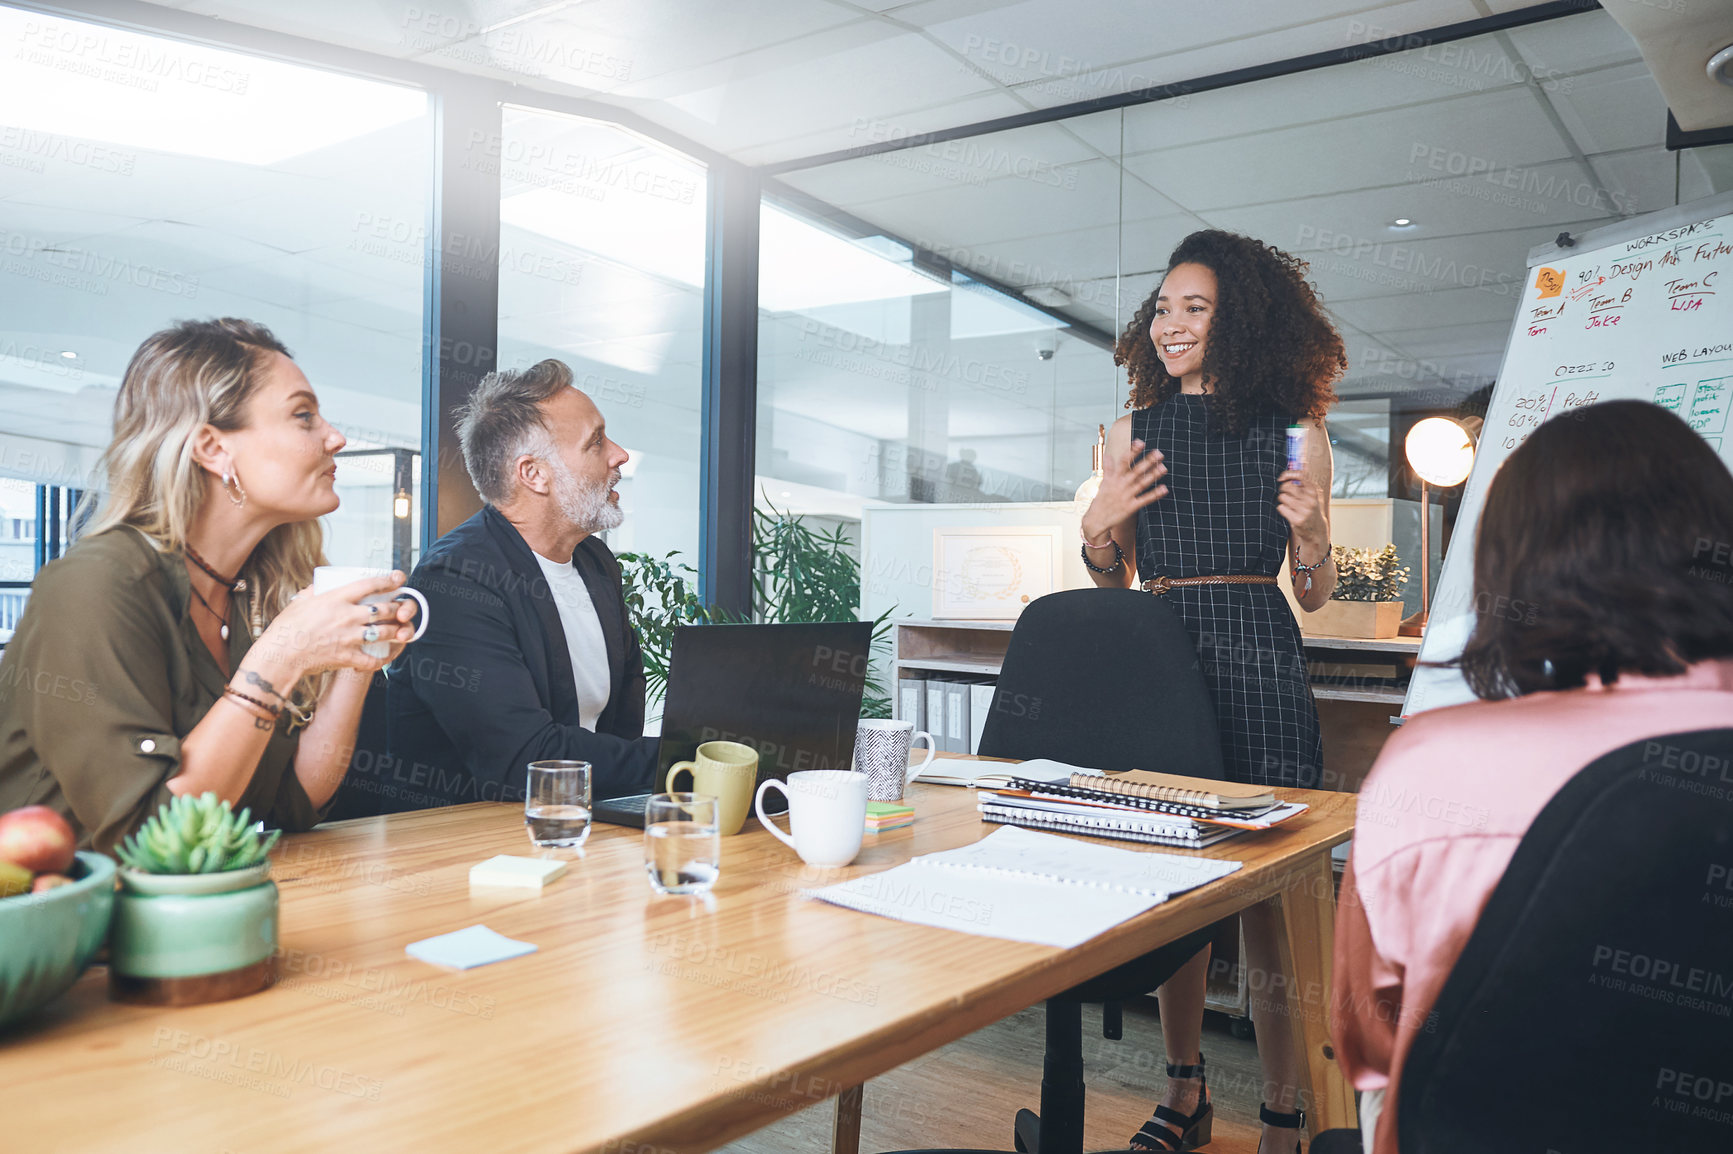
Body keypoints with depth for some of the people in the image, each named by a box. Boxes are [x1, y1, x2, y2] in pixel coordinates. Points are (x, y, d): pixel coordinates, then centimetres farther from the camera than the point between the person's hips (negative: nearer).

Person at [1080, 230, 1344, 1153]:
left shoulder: (1295, 432, 4)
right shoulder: (1134, 431, 12)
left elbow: (1314, 595, 8)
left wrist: (1312, 537, -12)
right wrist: (1099, 526, -3)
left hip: (1260, 668, -2)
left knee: (1269, 892, -1)